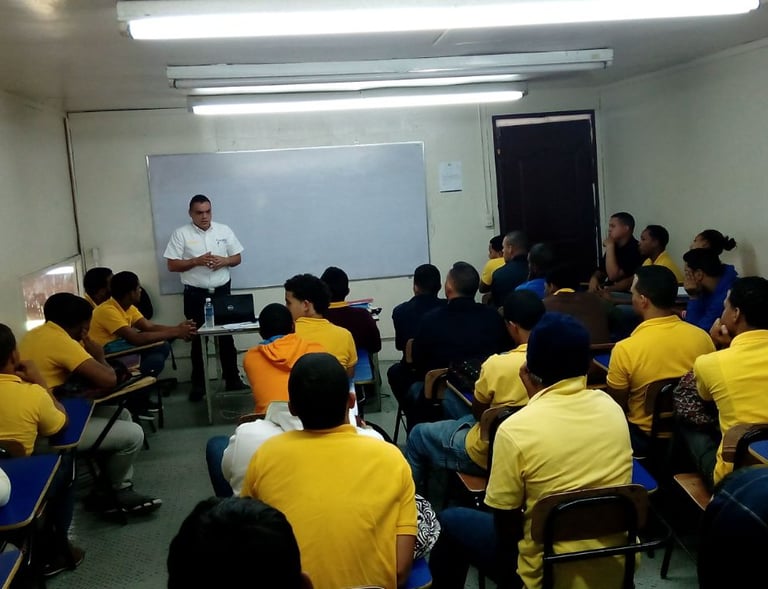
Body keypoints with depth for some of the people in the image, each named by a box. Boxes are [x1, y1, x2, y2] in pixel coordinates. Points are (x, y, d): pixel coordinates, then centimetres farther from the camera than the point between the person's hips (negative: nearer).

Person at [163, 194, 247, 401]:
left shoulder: (224, 230, 4)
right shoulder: (181, 234, -4)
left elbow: (237, 258, 8)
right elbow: (172, 265, -6)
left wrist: (223, 261, -13)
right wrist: (196, 261, -19)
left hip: (222, 291, 2)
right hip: (195, 294, -2)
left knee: (226, 336, 8)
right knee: (198, 338, 6)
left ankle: (232, 379, 18)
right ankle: (198, 383, 16)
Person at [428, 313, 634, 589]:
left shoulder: (515, 429, -23)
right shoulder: (611, 407, -7)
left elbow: (505, 522, -14)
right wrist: (539, 396, 7)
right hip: (618, 566, 6)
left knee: (452, 521, 15)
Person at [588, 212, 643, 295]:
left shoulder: (635, 249, -15)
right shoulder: (614, 247, 13)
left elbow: (613, 276, -21)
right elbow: (601, 271, 18)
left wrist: (610, 246, -17)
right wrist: (594, 279, -5)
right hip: (606, 292, 8)